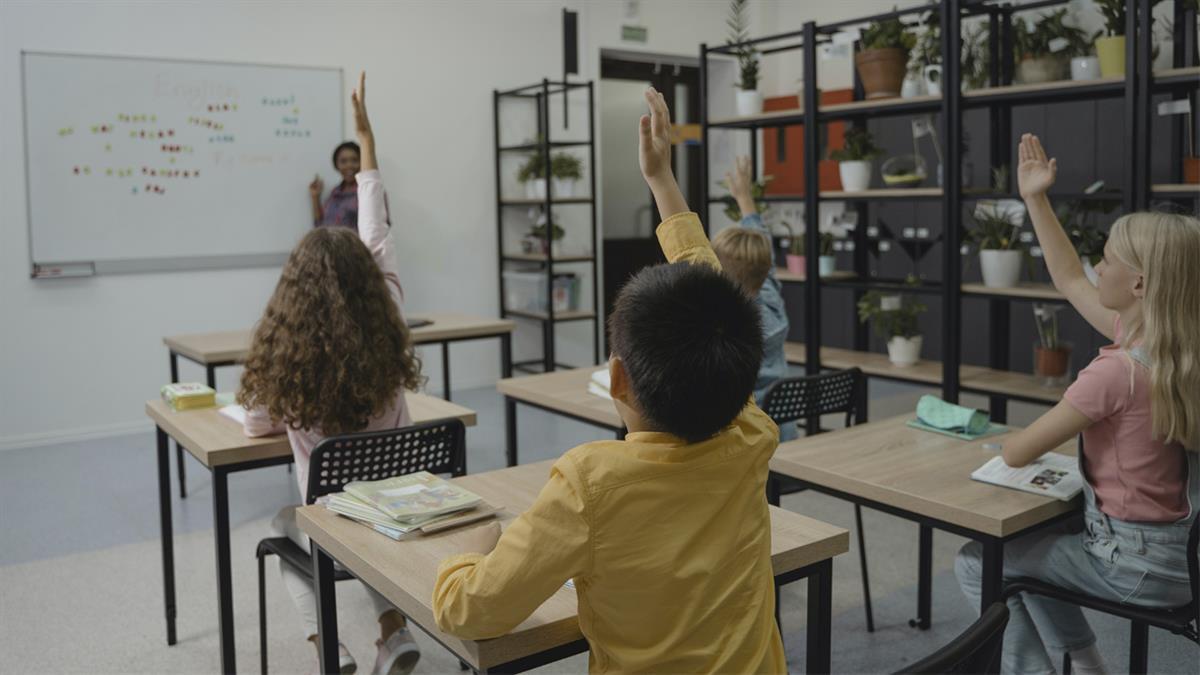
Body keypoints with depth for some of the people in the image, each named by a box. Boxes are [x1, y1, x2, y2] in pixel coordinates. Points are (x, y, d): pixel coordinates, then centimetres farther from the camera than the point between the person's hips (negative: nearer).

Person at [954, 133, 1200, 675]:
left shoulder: (1118, 370, -28)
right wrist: (1035, 201, 11)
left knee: (978, 564, 4)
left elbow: (1016, 453, -22)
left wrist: (1015, 439, 2)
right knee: (1023, 544, 28)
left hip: (1136, 563, -8)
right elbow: (1070, 281, 11)